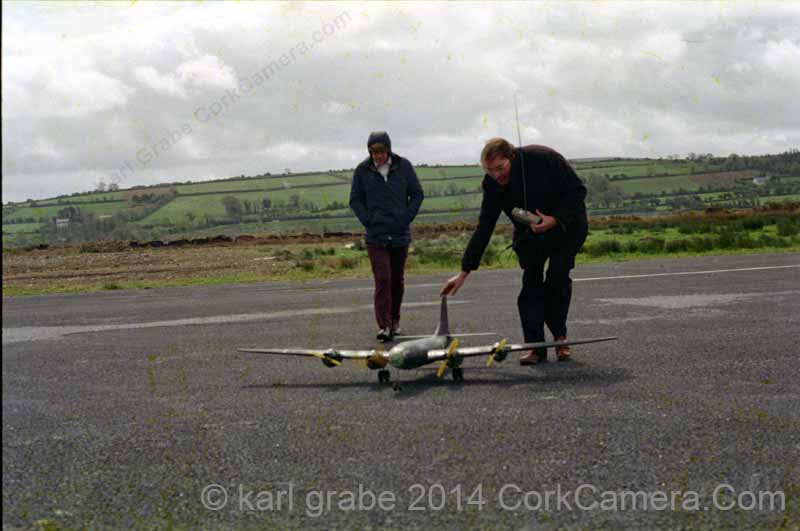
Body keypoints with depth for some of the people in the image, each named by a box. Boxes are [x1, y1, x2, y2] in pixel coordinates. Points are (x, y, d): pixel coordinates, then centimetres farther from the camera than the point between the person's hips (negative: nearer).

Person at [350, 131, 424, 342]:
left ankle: (395, 320, 25)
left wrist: (406, 218, -2)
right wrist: (367, 220, -5)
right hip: (376, 235, -2)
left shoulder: (403, 166, 0)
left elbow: (417, 194, 7)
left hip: (400, 235, 2)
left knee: (397, 280, 11)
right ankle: (384, 325, -13)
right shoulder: (362, 170, -1)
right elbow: (355, 200, 7)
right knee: (382, 279, -11)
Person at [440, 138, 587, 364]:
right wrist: (464, 272, -16)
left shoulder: (545, 158, -28)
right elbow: (483, 229, -13)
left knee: (558, 277, -13)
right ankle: (536, 347, -9)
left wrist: (555, 219, -33)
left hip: (566, 225, -3)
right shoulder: (492, 184, -16)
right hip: (529, 233, 3)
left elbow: (577, 190, -19)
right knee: (530, 281, -9)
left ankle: (560, 337, 3)